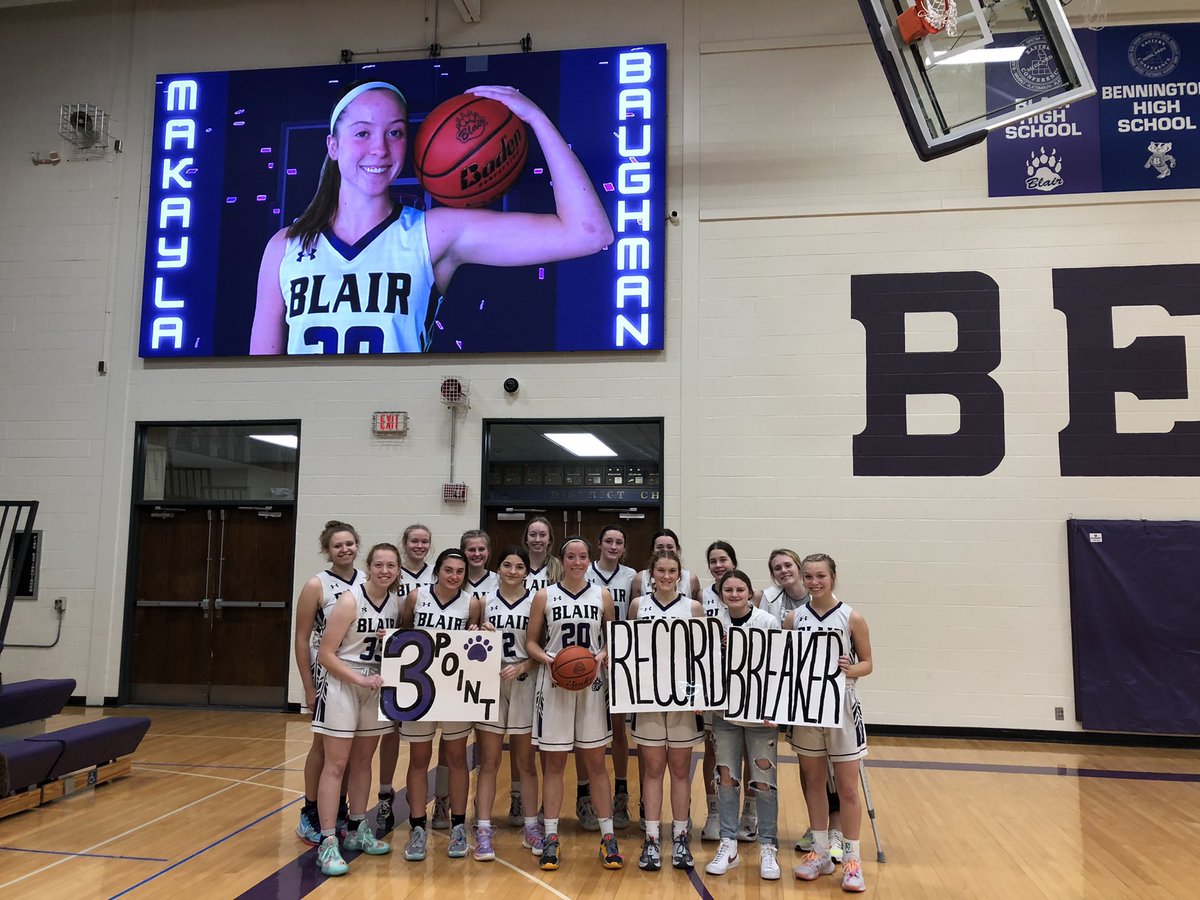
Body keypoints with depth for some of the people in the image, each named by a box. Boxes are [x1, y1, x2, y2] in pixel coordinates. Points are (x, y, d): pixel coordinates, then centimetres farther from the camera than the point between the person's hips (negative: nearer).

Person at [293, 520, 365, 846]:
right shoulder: (316, 585, -10)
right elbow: (302, 639, -8)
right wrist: (309, 687, -10)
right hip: (327, 676, -4)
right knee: (324, 745, 6)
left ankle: (340, 811, 28)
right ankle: (310, 816, 21)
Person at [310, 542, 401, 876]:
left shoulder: (396, 604, 2)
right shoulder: (350, 601, -16)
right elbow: (325, 653, -17)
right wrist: (360, 679, -23)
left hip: (374, 688, 6)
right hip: (342, 686, -6)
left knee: (363, 761, 15)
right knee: (336, 764, -3)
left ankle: (357, 830, 28)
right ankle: (327, 843, 3)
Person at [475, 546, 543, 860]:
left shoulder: (535, 602, 1)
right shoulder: (484, 601, 5)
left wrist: (522, 666, -16)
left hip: (524, 685, 0)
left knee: (525, 762, 10)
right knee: (488, 761, 3)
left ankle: (531, 828, 21)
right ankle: (483, 830, 10)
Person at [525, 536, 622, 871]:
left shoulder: (602, 596, 4)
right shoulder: (544, 596, 1)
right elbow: (531, 642, 3)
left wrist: (603, 655, -11)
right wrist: (548, 659, -15)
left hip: (592, 684, 1)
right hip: (554, 684, -1)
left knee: (596, 762, 7)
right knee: (554, 762, 6)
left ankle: (608, 836, 15)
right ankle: (551, 837, 16)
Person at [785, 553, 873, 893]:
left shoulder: (852, 618, -7)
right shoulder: (793, 618, 0)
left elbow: (867, 664, -1)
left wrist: (850, 670, -21)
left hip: (841, 708, -2)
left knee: (847, 788, 5)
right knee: (813, 782, 13)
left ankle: (852, 858, 19)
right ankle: (820, 852, 27)